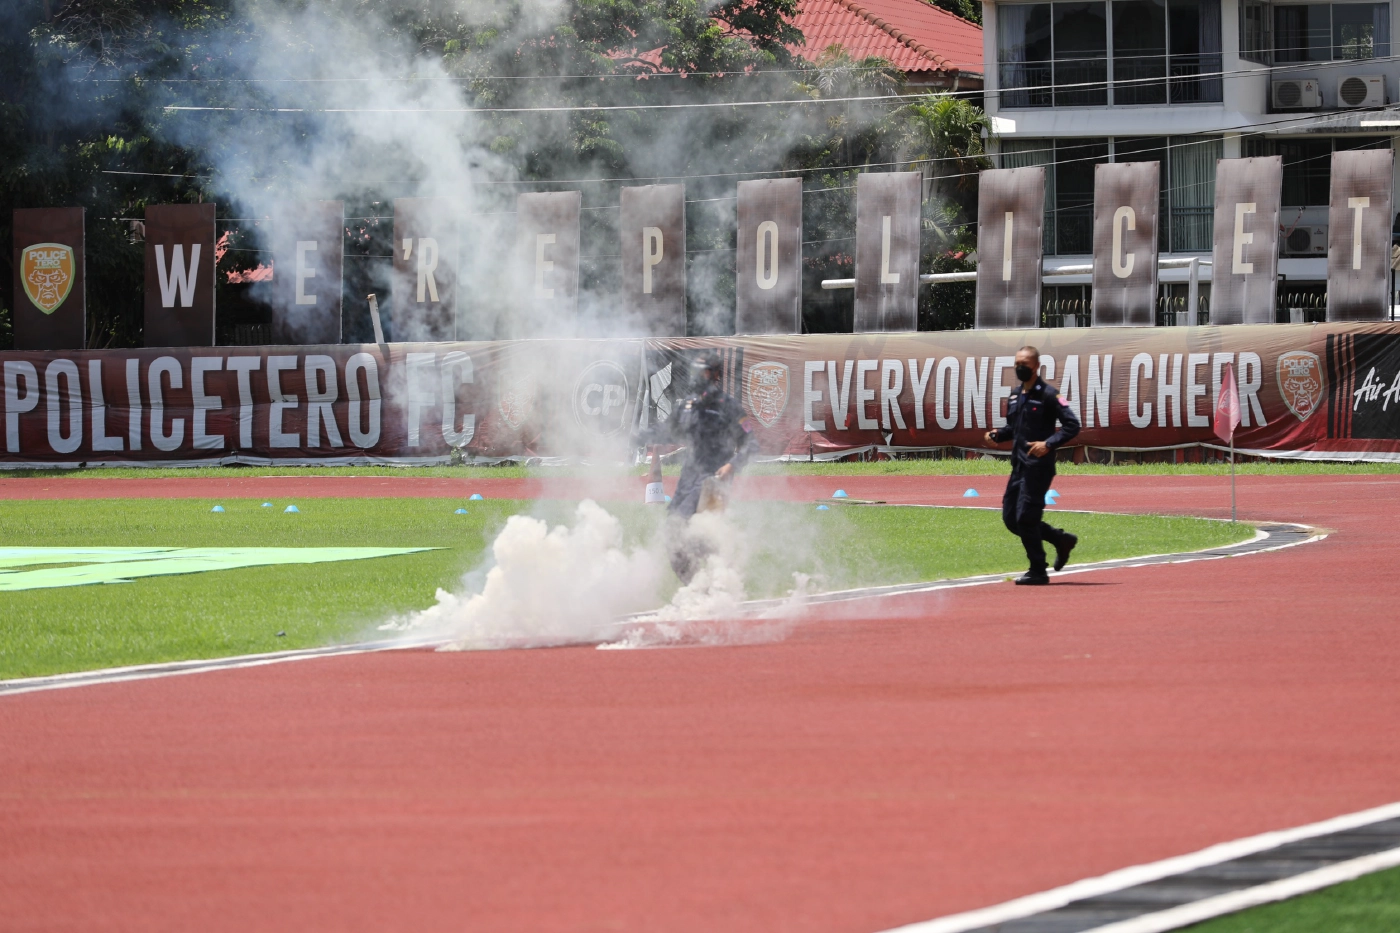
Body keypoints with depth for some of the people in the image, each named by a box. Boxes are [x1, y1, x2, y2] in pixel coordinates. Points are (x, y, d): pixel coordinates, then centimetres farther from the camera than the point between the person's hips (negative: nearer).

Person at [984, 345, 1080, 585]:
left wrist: (1048, 444, -25)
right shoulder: (1015, 395, 14)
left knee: (1026, 518, -9)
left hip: (1039, 466, -9)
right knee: (1010, 518, 9)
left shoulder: (1048, 394, -10)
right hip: (1019, 466, 9)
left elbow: (1072, 425, -13)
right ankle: (1061, 539, 25)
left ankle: (1038, 572, 3)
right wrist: (998, 434, 5)